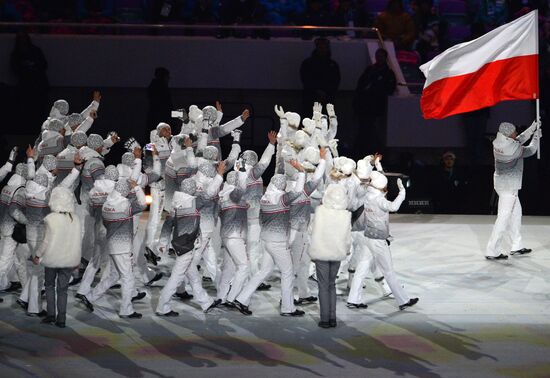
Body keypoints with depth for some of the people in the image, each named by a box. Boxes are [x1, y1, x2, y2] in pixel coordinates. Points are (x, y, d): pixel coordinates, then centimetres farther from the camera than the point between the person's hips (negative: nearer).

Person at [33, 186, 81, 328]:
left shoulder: (52, 219, -18)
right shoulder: (75, 219, -4)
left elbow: (47, 240, -15)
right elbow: (77, 241, 3)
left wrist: (37, 255, -1)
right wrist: (77, 259, 16)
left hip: (52, 258, -3)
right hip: (68, 259, 3)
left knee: (50, 285, 18)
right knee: (62, 289, 12)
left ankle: (51, 313, 11)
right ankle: (61, 318, 9)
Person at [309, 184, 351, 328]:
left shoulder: (320, 211, -15)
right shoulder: (346, 216, -9)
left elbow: (315, 232, -5)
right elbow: (348, 238, -1)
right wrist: (347, 250, 18)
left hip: (321, 253, -2)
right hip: (337, 254, 2)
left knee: (323, 286, 6)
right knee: (331, 285, 16)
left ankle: (325, 319, 5)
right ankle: (332, 318, 14)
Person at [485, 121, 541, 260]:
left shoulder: (498, 143, -1)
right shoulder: (513, 148, -24)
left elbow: (518, 140, 15)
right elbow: (531, 150, -6)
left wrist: (532, 129, 15)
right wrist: (537, 136, 10)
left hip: (502, 184, 9)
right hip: (509, 187, -9)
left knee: (516, 212, 20)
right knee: (503, 218, -5)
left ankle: (516, 246, 30)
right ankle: (492, 251, -3)